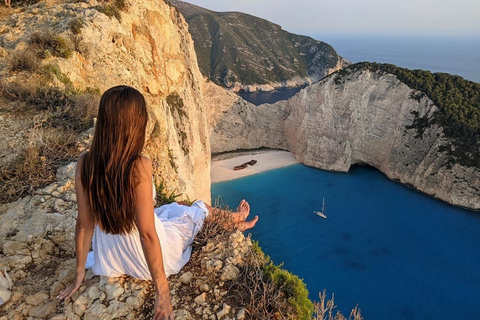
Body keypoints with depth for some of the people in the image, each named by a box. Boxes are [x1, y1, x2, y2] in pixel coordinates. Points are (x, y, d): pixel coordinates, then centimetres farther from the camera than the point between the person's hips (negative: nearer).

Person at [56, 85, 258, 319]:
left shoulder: (84, 163, -14)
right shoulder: (139, 167, -31)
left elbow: (84, 224, -7)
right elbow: (147, 234, -28)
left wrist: (80, 274, 6)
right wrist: (163, 294, -18)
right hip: (145, 262, -5)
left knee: (175, 207, 29)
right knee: (199, 209, 20)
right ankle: (232, 221, 53)